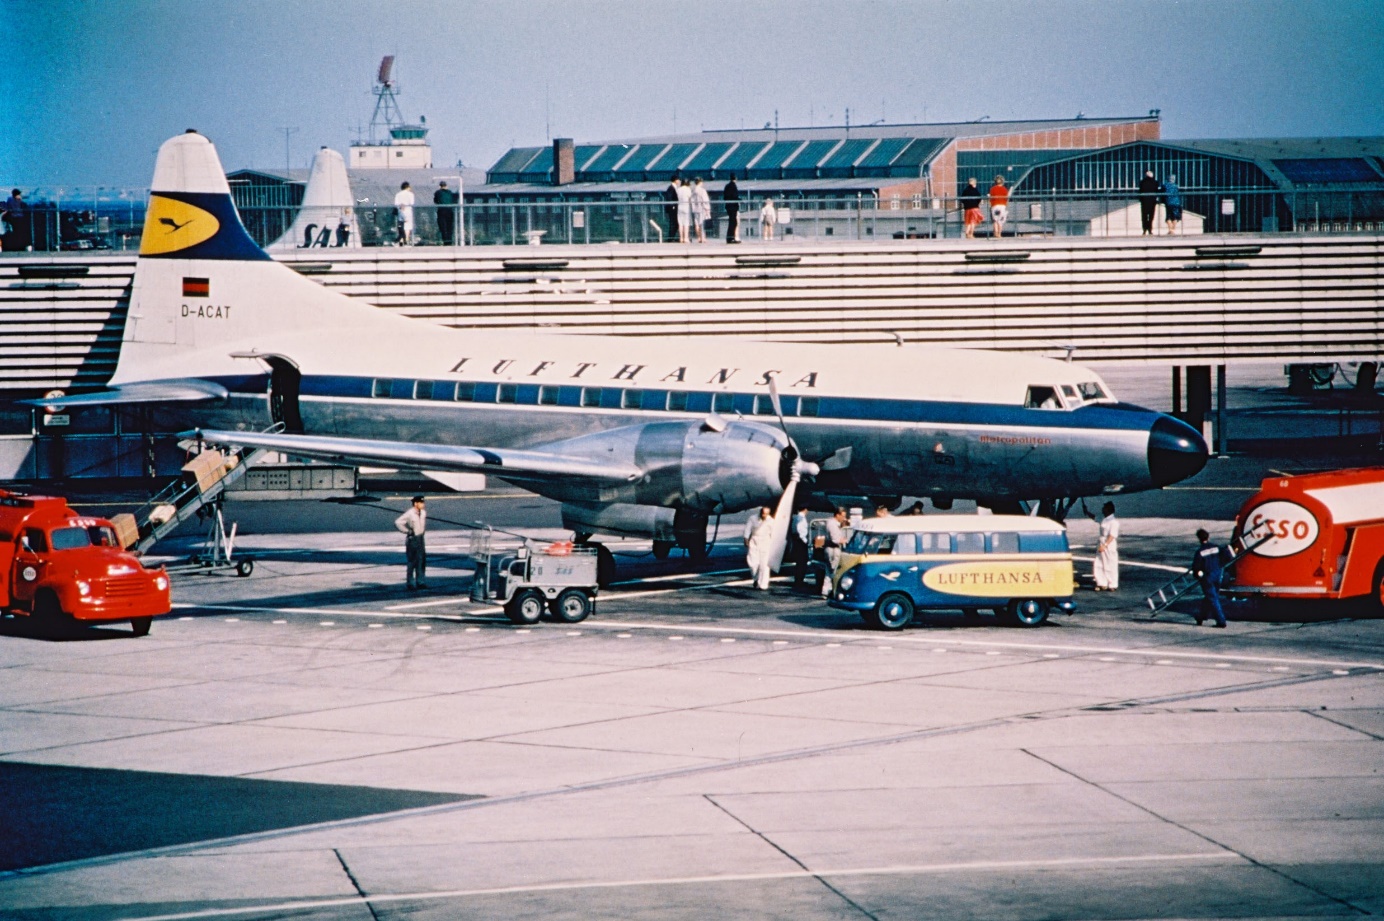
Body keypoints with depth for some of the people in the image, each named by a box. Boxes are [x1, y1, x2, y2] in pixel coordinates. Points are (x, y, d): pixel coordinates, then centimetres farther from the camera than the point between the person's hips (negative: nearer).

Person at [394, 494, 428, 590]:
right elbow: (397, 522, -21)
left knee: (422, 560, 8)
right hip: (412, 539, -7)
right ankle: (410, 583, 4)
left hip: (420, 538, 7)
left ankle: (420, 582, 15)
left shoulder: (423, 512, 5)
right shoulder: (409, 514, -17)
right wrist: (407, 531, -17)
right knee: (412, 562, -3)